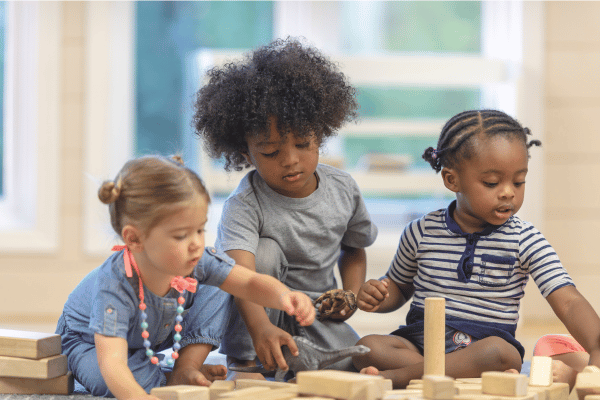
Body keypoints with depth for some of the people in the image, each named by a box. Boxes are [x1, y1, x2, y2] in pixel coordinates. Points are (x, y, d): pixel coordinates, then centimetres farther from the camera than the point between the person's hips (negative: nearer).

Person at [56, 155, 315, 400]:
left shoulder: (196, 260, -29)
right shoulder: (114, 284, -46)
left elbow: (252, 283, -22)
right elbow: (111, 362, -56)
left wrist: (283, 296, -47)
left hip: (158, 334, 5)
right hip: (90, 341, -5)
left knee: (216, 295, -13)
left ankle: (186, 369, -11)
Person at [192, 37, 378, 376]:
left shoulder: (343, 189, -5)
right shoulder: (244, 206, -22)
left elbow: (354, 248, 15)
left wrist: (352, 294, -6)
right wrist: (260, 328, -59)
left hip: (318, 314, 2)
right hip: (262, 313, -2)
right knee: (266, 252, -32)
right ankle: (246, 362, -22)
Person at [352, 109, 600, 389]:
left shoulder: (526, 241, -2)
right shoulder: (422, 233, 4)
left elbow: (568, 303, -10)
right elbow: (399, 286, 21)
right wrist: (378, 297, -4)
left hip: (487, 344, -2)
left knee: (498, 353, -37)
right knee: (368, 347, -25)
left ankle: (398, 376, -27)